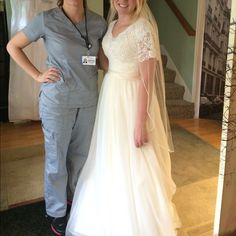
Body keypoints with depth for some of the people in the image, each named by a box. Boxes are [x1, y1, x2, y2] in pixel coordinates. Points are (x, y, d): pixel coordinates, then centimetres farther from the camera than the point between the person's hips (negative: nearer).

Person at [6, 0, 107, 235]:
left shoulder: (98, 22, -1)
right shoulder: (46, 20, -11)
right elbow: (12, 46, 1)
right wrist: (37, 75, -7)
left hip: (88, 99, 4)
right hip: (57, 101, -4)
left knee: (80, 154, 18)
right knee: (56, 158, 9)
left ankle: (75, 196, 45)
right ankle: (56, 212, 31)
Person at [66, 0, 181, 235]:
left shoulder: (143, 28, -18)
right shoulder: (112, 25, 8)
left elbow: (147, 81, -22)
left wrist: (141, 122, -23)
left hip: (132, 100, -8)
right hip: (110, 95, 9)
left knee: (133, 162, 4)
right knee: (111, 157, 20)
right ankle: (114, 211, 44)